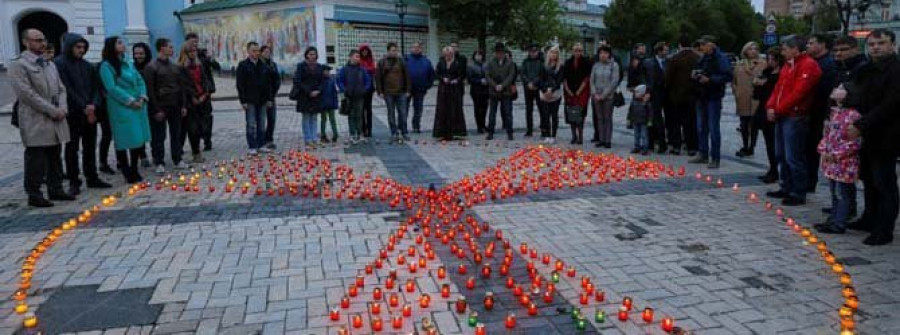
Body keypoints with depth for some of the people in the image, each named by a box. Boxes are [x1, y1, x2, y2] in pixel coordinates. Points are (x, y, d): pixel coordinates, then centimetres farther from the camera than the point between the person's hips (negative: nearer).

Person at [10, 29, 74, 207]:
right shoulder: (18, 65, -6)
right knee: (36, 160, -2)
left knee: (55, 158, 12)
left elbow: (61, 89, 16)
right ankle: (34, 195, 5)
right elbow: (26, 94, -14)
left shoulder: (50, 64, 18)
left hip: (56, 120, 7)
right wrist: (52, 110, -15)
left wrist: (62, 108, -2)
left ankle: (55, 189, 21)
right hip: (35, 122, -7)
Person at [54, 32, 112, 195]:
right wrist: (84, 107, -15)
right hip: (72, 113, -5)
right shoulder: (59, 64, -5)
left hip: (90, 112, 5)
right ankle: (74, 182, 6)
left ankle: (92, 178, 19)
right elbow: (67, 89, -12)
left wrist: (93, 105, -7)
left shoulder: (87, 65, 13)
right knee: (72, 148, 2)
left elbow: (95, 87, 11)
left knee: (90, 147, 11)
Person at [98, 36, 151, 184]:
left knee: (138, 139, 8)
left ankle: (134, 171, 19)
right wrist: (130, 101, -16)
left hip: (138, 105, 7)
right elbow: (112, 88, -14)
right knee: (124, 141, -2)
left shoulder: (128, 63, 16)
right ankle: (127, 174, 5)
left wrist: (142, 97, -4)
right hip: (121, 108, -7)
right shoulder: (106, 66, -6)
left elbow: (140, 81, 12)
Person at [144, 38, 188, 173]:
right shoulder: (151, 67, -7)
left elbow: (181, 86, 14)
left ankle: (177, 160, 20)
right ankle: (159, 163, 9)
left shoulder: (175, 66, 11)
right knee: (159, 137, 1)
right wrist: (156, 109, -13)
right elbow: (150, 90, -10)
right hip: (160, 107, -5)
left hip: (175, 106, 5)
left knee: (176, 134, 10)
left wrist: (183, 105, 7)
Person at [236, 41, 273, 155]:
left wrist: (269, 98, 8)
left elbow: (268, 83, 14)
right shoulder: (243, 65, -3)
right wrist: (243, 101, -12)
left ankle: (261, 145, 16)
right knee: (251, 125, -1)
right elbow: (240, 84, -6)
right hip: (250, 101, -4)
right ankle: (252, 147, 4)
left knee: (261, 124, 8)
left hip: (262, 100, 4)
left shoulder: (263, 66, 11)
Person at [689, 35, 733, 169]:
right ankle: (704, 155, 24)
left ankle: (715, 159, 2)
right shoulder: (704, 58, 11)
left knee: (713, 128, -5)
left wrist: (709, 79, -22)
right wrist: (696, 75, 3)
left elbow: (728, 76, -21)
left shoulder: (720, 58, -12)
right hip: (702, 96, 8)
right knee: (701, 127, 13)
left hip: (714, 97, -8)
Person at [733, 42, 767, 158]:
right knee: (744, 125, 10)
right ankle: (745, 147, 22)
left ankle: (751, 148, 12)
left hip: (755, 100, -4)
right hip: (742, 100, 4)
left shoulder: (762, 64, -2)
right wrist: (736, 91, 6)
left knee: (753, 125, 3)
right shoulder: (739, 64, 11)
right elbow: (734, 80, 15)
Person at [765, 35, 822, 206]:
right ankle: (786, 189, 26)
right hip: (781, 116, 10)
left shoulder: (808, 65, -12)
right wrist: (770, 106, 1)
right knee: (781, 155, 15)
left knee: (794, 158, -6)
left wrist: (778, 110, -14)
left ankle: (799, 194, 2)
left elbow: (798, 93, -19)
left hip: (795, 117, -10)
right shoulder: (788, 65, 18)